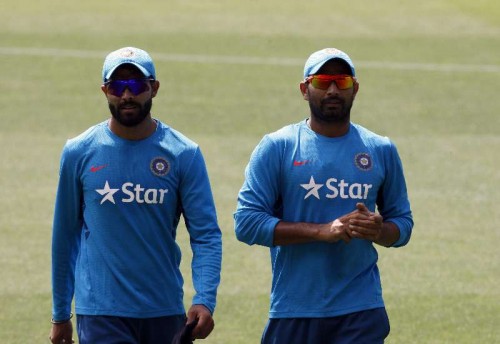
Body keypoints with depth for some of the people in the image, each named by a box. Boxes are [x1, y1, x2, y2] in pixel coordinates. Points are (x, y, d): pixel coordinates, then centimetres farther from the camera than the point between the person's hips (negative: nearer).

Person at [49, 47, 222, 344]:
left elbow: (206, 234, -4)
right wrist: (60, 314, 10)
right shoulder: (79, 153, 1)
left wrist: (205, 300, -19)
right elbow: (65, 236, 8)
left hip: (166, 311, 2)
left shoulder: (184, 154, 0)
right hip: (101, 316, -2)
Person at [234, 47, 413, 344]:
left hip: (361, 313, 1)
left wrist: (379, 231, -10)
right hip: (293, 314, -1)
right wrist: (322, 231, -16)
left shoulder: (381, 150, 10)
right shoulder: (277, 147, 0)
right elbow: (246, 222, -7)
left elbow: (403, 222, 16)